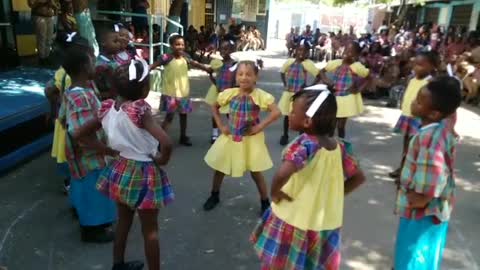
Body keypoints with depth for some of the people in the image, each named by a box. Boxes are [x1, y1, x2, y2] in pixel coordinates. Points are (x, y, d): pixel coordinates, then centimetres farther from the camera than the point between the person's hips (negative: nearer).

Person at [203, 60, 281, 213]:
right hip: (231, 137, 4)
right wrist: (220, 125, -1)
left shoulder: (260, 95, -18)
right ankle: (214, 196, 38)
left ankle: (265, 203, 23)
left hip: (251, 139, -4)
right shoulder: (230, 93, -6)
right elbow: (214, 107, 8)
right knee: (219, 167, 14)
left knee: (255, 171, 5)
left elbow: (276, 112, -25)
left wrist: (259, 127, -23)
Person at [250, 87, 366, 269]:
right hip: (326, 225, 6)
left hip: (294, 223, -6)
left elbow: (283, 173, -41)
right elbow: (358, 177, 7)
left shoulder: (305, 144, -23)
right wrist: (331, 196, 6)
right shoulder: (338, 146, -2)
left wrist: (274, 192, -22)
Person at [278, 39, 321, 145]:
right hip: (288, 93, 5)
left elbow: (319, 76, -15)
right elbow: (282, 72, 20)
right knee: (286, 115, 14)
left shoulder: (307, 63, -12)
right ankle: (285, 135, 30)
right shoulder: (290, 61, 3)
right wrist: (285, 83, 9)